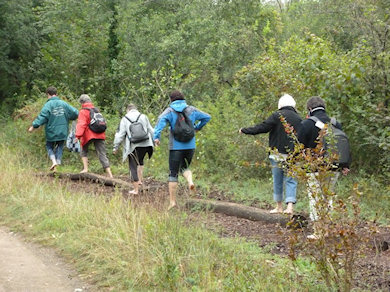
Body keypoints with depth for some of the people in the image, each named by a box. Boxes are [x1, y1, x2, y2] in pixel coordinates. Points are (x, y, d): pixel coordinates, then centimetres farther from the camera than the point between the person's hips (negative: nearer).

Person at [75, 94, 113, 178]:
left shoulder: (83, 112, -3)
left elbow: (81, 124, -16)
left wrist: (78, 135, -24)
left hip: (89, 135, -5)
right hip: (100, 135, 5)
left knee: (84, 151, 19)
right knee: (102, 155, 3)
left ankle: (85, 168, 2)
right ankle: (110, 175, -6)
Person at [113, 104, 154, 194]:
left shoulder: (124, 119, 4)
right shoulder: (143, 117, 7)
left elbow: (120, 135, 2)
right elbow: (151, 131, 10)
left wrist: (115, 147, 10)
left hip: (133, 147, -3)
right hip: (145, 145, 3)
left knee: (133, 166, 5)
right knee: (140, 161, 28)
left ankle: (136, 190, 5)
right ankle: (140, 180, 20)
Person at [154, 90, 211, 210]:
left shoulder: (170, 110, -3)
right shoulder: (191, 110, 7)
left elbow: (161, 119, -23)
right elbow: (207, 117, 13)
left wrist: (156, 136, -29)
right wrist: (197, 127, 26)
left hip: (176, 147, -3)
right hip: (190, 145, 3)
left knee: (173, 174, 5)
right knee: (185, 167, 25)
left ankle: (172, 201, 3)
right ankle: (190, 181, -6)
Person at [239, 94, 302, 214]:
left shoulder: (277, 116, -5)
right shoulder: (298, 118, 6)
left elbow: (262, 127, -7)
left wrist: (244, 130, 3)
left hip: (278, 154, -2)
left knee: (277, 180, 9)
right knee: (290, 180, 4)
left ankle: (279, 206, 16)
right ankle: (290, 205, -10)